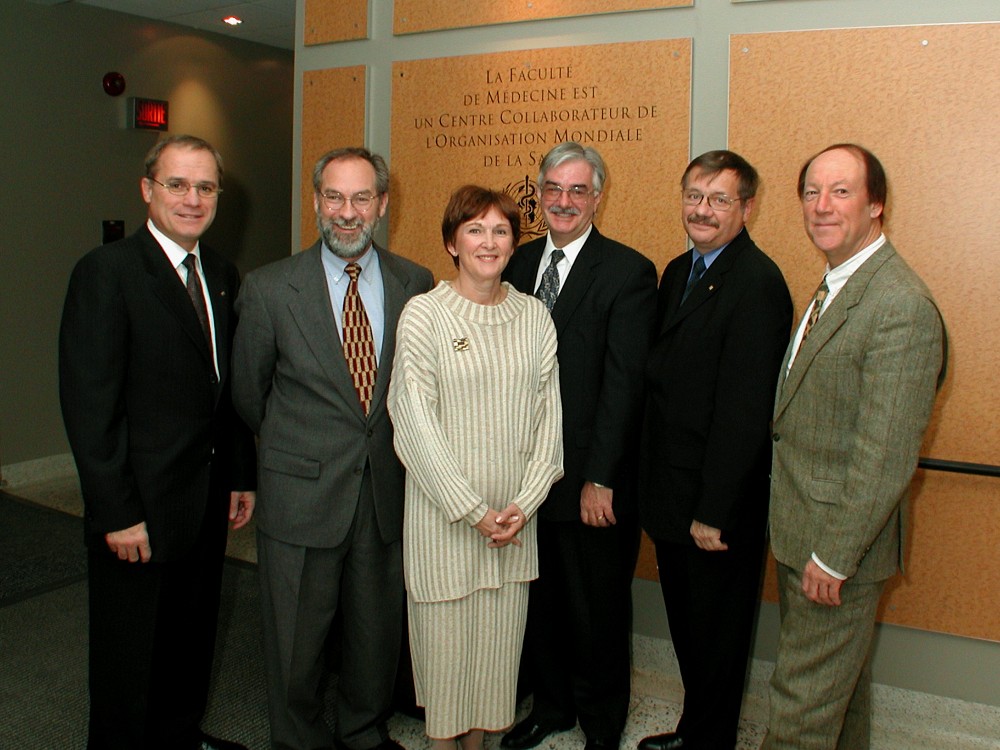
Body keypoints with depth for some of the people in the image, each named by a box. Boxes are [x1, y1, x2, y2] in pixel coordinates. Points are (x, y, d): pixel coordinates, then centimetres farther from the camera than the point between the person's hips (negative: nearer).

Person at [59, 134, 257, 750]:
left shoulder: (223, 276, 7)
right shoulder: (107, 272, -13)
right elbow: (89, 406, -17)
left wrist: (242, 476, 10)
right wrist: (116, 514, -18)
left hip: (207, 503, 7)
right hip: (140, 510, -6)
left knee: (193, 635, 21)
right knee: (130, 655, 11)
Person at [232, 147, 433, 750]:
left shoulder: (415, 284, -1)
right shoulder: (270, 288, -7)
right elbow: (249, 391, 5)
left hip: (387, 491, 2)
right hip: (302, 494, -2)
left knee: (379, 631, 17)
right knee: (297, 640, 12)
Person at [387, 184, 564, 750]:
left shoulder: (535, 316, 4)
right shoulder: (424, 313, -7)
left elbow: (549, 412, 3)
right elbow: (416, 420, -11)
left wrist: (525, 502, -6)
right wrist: (473, 510, -13)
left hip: (515, 514, 3)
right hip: (442, 509, -3)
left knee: (500, 636, 12)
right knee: (444, 634, 8)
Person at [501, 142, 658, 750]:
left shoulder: (628, 272, -9)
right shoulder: (521, 262, 9)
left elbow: (623, 382, -14)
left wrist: (600, 478, -17)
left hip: (590, 479, -5)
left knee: (598, 606, 10)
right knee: (540, 597, 18)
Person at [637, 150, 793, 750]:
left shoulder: (757, 283, -18)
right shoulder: (679, 271, 10)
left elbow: (744, 409, -22)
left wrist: (714, 511, -20)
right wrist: (654, 486, 11)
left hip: (720, 503, -8)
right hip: (671, 494, 8)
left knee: (717, 632, 12)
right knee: (686, 625, 22)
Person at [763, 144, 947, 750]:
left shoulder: (902, 307, -22)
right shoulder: (835, 287, 10)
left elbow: (886, 456, -23)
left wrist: (834, 555, -19)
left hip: (840, 542, -9)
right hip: (801, 531, 9)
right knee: (841, 684, 24)